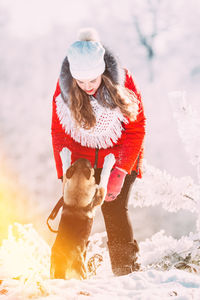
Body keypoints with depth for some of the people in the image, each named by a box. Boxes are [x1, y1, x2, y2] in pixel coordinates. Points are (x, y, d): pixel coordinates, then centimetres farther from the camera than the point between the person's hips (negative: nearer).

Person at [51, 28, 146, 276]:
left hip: (120, 157, -2)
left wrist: (119, 173, -18)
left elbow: (136, 130, -13)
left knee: (113, 209, -13)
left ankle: (128, 272, 1)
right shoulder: (63, 89, -15)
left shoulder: (123, 84, -20)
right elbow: (58, 134, -5)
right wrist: (65, 176, -12)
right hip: (83, 160, 2)